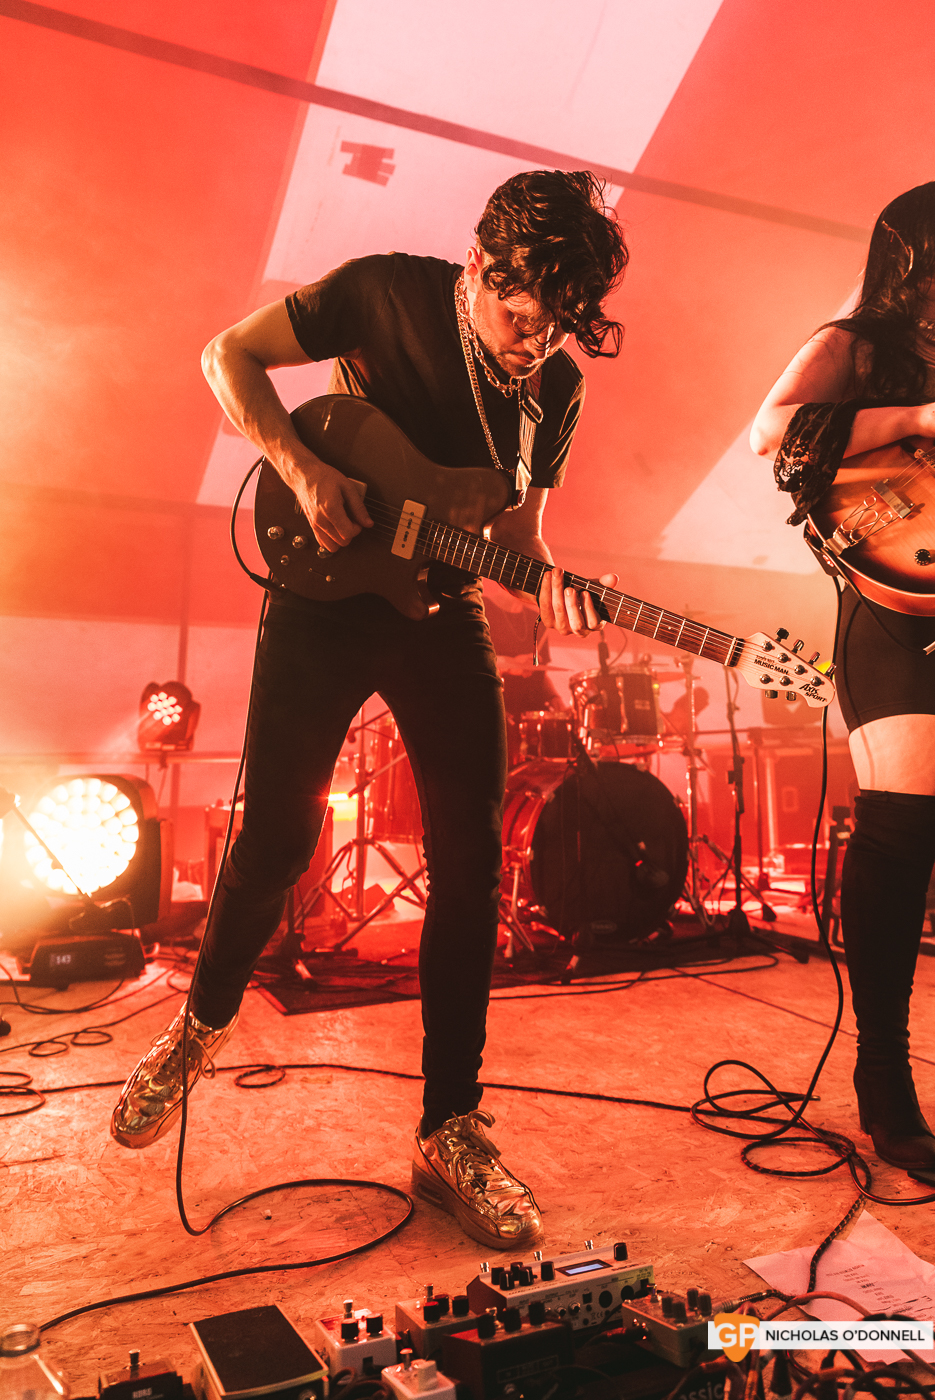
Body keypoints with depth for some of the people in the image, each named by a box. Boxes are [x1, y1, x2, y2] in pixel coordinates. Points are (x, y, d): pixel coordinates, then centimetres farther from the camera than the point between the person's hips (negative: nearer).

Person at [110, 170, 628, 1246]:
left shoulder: (557, 385, 2)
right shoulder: (384, 293, -8)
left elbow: (514, 533, 6)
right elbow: (230, 355, 0)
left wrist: (546, 583, -17)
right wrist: (303, 470, -17)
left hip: (442, 613, 3)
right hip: (326, 593, -3)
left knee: (472, 862, -6)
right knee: (276, 836, -2)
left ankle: (450, 1133, 7)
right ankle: (203, 1023, 30)